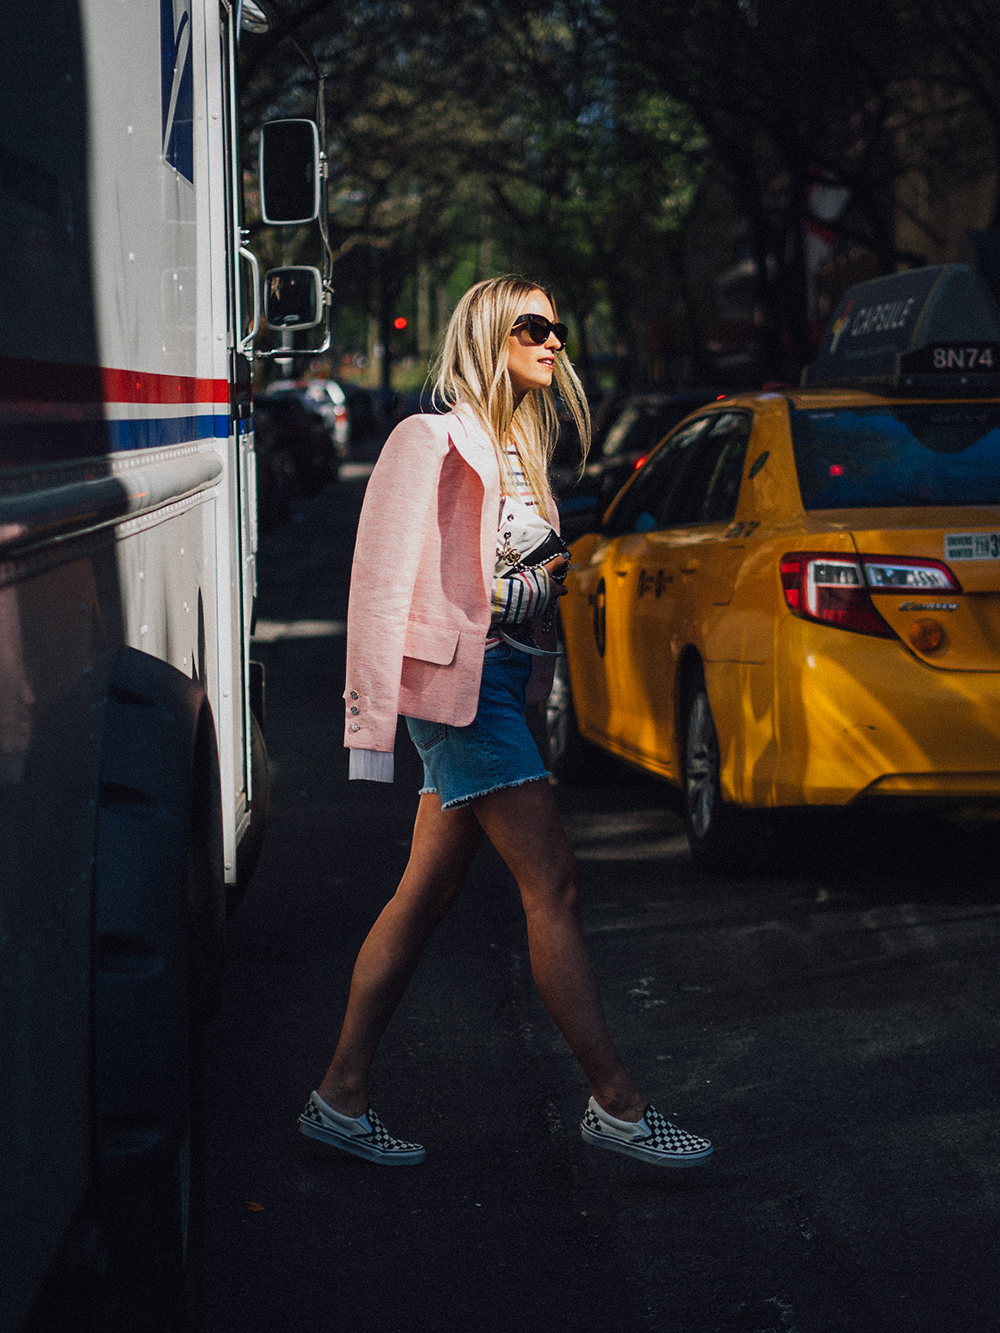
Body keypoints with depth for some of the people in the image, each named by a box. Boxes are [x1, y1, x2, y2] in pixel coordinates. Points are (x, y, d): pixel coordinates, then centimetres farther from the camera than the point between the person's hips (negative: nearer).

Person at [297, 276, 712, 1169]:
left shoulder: (519, 445, 18)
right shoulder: (439, 440, -9)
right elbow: (386, 577, -14)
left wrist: (551, 576, 8)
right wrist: (375, 715, -17)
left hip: (501, 682, 9)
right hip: (462, 677, -9)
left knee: (431, 890, 8)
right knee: (554, 886, -9)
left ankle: (342, 1099, 14)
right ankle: (616, 1103, -4)